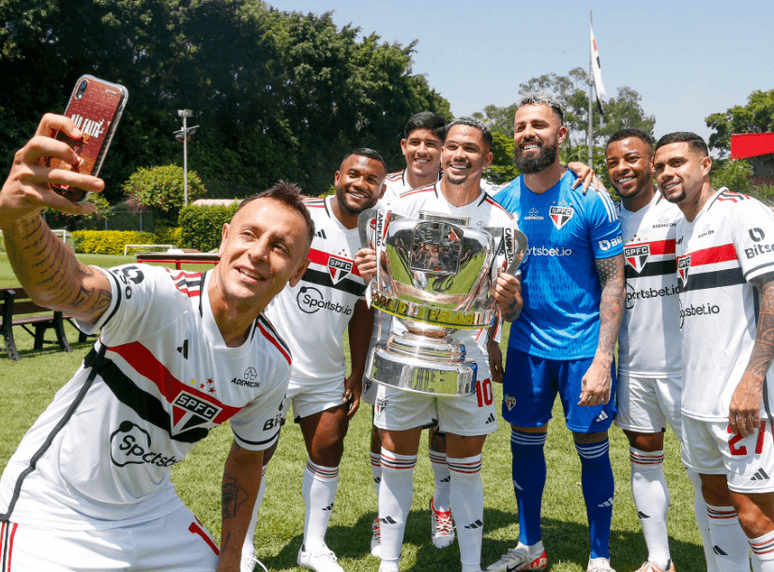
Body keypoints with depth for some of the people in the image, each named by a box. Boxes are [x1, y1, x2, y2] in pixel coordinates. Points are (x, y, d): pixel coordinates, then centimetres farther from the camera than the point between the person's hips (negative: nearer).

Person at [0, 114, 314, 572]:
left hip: (150, 512, 6)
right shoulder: (160, 294, -27)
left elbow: (248, 457, 8)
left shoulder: (273, 364, -7)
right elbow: (63, 288, -47)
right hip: (52, 507, -5)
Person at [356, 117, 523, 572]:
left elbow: (511, 311, 0)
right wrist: (370, 270, -18)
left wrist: (508, 299, -24)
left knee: (467, 468, 7)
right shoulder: (408, 205, 0)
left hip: (466, 354, 0)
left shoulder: (500, 221, -1)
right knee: (396, 462, 6)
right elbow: (380, 277, 6)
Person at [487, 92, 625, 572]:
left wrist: (602, 359, -16)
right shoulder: (504, 200, 2)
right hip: (527, 345, 4)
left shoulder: (591, 200, -10)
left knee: (593, 450, 5)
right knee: (526, 442, 12)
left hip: (584, 346, -4)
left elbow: (613, 283, -10)